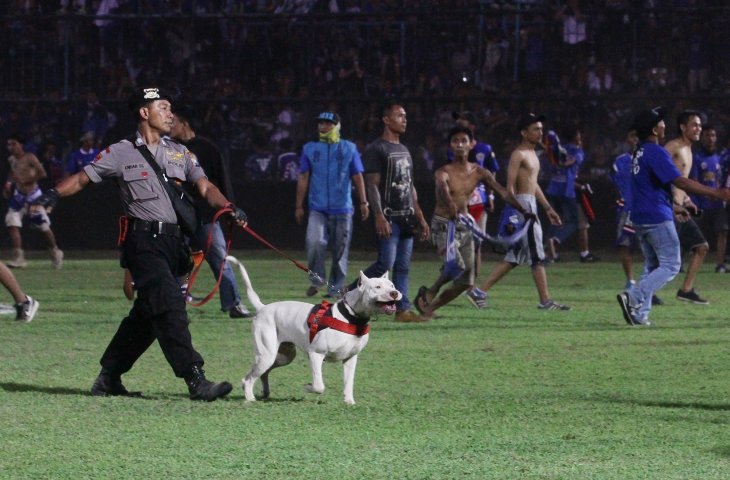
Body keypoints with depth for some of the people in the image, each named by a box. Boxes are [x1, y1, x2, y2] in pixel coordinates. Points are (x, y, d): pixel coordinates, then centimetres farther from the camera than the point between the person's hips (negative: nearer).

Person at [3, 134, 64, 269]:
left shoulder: (29, 158, -14)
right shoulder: (11, 160, 5)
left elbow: (42, 173, -20)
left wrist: (25, 180, -23)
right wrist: (9, 183, 9)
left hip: (33, 195, -6)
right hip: (19, 195, 6)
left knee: (44, 227, 5)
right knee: (12, 224, -11)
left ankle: (55, 252, 26)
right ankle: (18, 257, -9)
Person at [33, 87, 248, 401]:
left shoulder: (180, 153, 18)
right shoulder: (121, 153, 3)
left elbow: (205, 187, 10)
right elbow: (82, 179, 3)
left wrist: (228, 208, -9)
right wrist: (55, 194, -16)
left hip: (173, 242, 6)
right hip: (143, 242, -6)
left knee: (147, 312, 9)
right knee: (169, 307, -16)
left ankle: (109, 378, 21)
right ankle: (195, 381, -21)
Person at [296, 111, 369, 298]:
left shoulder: (349, 148, 8)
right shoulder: (310, 148, 10)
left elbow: (357, 177, 8)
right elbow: (303, 178, 10)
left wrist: (363, 202, 0)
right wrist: (299, 206, 6)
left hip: (342, 208, 0)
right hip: (318, 208, 0)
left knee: (340, 249, 1)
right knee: (314, 241, -20)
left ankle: (335, 288, 10)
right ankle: (316, 278, -2)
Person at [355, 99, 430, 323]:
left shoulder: (404, 150, 19)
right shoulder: (377, 149, -8)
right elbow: (372, 185, -14)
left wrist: (420, 218, 19)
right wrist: (379, 217, -23)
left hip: (406, 217, 8)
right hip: (388, 217, -8)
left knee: (403, 266, 5)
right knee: (386, 263, -14)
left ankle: (402, 309, 5)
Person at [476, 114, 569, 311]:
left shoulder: (533, 154, 19)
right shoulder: (518, 155, -11)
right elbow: (510, 186, -17)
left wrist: (548, 208, 25)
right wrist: (515, 212, -23)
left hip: (531, 205, 10)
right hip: (522, 204, -10)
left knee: (514, 257, 10)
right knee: (537, 256, -7)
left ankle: (481, 291, 11)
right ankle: (545, 301, -4)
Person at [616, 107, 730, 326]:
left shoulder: (639, 153, 14)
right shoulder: (656, 153, -16)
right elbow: (681, 182, -22)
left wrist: (673, 207, 31)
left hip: (640, 218, 9)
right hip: (658, 218, -9)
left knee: (652, 266, 15)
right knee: (670, 265, -3)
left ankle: (639, 313, 7)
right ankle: (633, 298, -17)